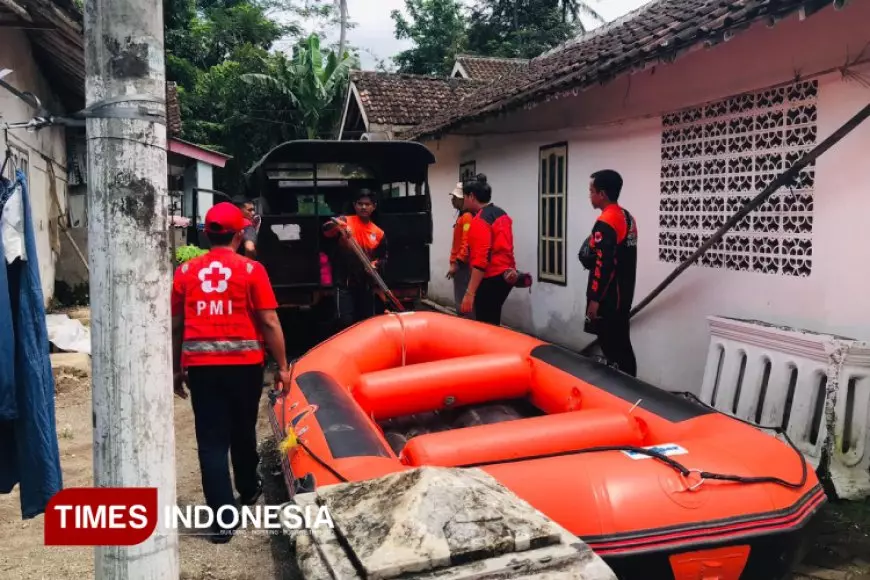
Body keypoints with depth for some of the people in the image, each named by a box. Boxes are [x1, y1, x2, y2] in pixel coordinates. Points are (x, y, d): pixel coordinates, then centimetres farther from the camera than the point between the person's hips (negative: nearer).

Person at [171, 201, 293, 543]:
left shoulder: (186, 271, 4)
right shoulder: (251, 270, -4)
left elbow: (176, 325, 8)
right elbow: (269, 323, -6)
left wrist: (177, 369, 17)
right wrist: (282, 366, 1)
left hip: (200, 365, 1)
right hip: (243, 363, -1)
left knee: (211, 439, 3)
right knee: (242, 431, 19)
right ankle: (248, 490, 41)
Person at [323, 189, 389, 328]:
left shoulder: (379, 233, 7)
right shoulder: (345, 221, -2)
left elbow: (383, 258, 14)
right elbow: (326, 230, -21)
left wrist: (375, 265, -8)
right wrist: (337, 226, -42)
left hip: (366, 285, 4)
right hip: (345, 283, -4)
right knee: (346, 323, -10)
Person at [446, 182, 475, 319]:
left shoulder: (467, 217, -16)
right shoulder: (462, 216, 17)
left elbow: (467, 244, -24)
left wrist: (456, 263, -24)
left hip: (463, 266, -11)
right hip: (460, 265, 11)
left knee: (465, 302, -8)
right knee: (460, 301, 16)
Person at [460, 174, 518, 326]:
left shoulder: (479, 221, -17)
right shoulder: (502, 214, 12)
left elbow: (480, 260, -24)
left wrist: (470, 293, -25)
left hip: (491, 280, -10)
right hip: (505, 277, 10)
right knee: (492, 323, 16)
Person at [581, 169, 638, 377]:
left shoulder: (605, 222, -17)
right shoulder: (627, 217, 12)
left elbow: (603, 265, -21)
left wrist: (594, 299, -17)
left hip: (608, 297, -9)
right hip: (624, 294, 9)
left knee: (611, 348, -5)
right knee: (622, 345, 13)